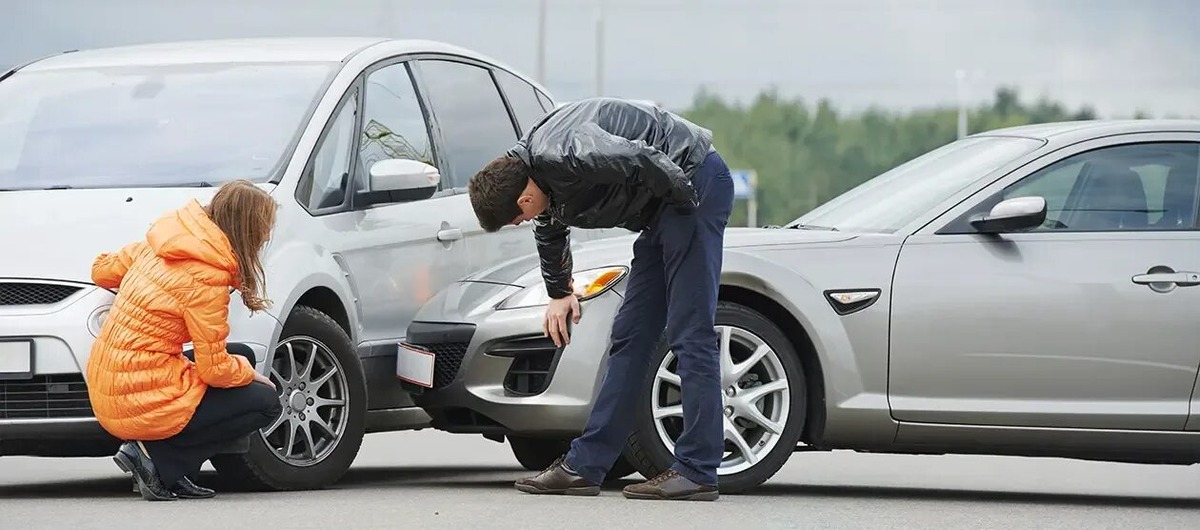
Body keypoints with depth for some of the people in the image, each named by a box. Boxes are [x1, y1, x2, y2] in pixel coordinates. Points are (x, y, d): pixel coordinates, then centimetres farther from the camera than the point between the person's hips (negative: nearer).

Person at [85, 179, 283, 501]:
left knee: (242, 356, 20)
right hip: (143, 405, -8)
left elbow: (103, 270, 20)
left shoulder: (158, 246, 4)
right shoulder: (206, 279, -19)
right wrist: (248, 372, 5)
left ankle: (174, 474, 8)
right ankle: (158, 458, -5)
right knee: (265, 402, 3)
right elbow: (215, 371, -14)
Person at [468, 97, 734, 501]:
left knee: (690, 335, -12)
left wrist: (685, 200, -18)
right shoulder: (534, 171, 6)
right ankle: (585, 465, 11)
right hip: (661, 211, 10)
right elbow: (550, 234, 27)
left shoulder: (562, 156, -26)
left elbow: (643, 160, -35)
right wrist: (560, 293, 36)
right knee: (630, 335, 9)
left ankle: (697, 472, -12)